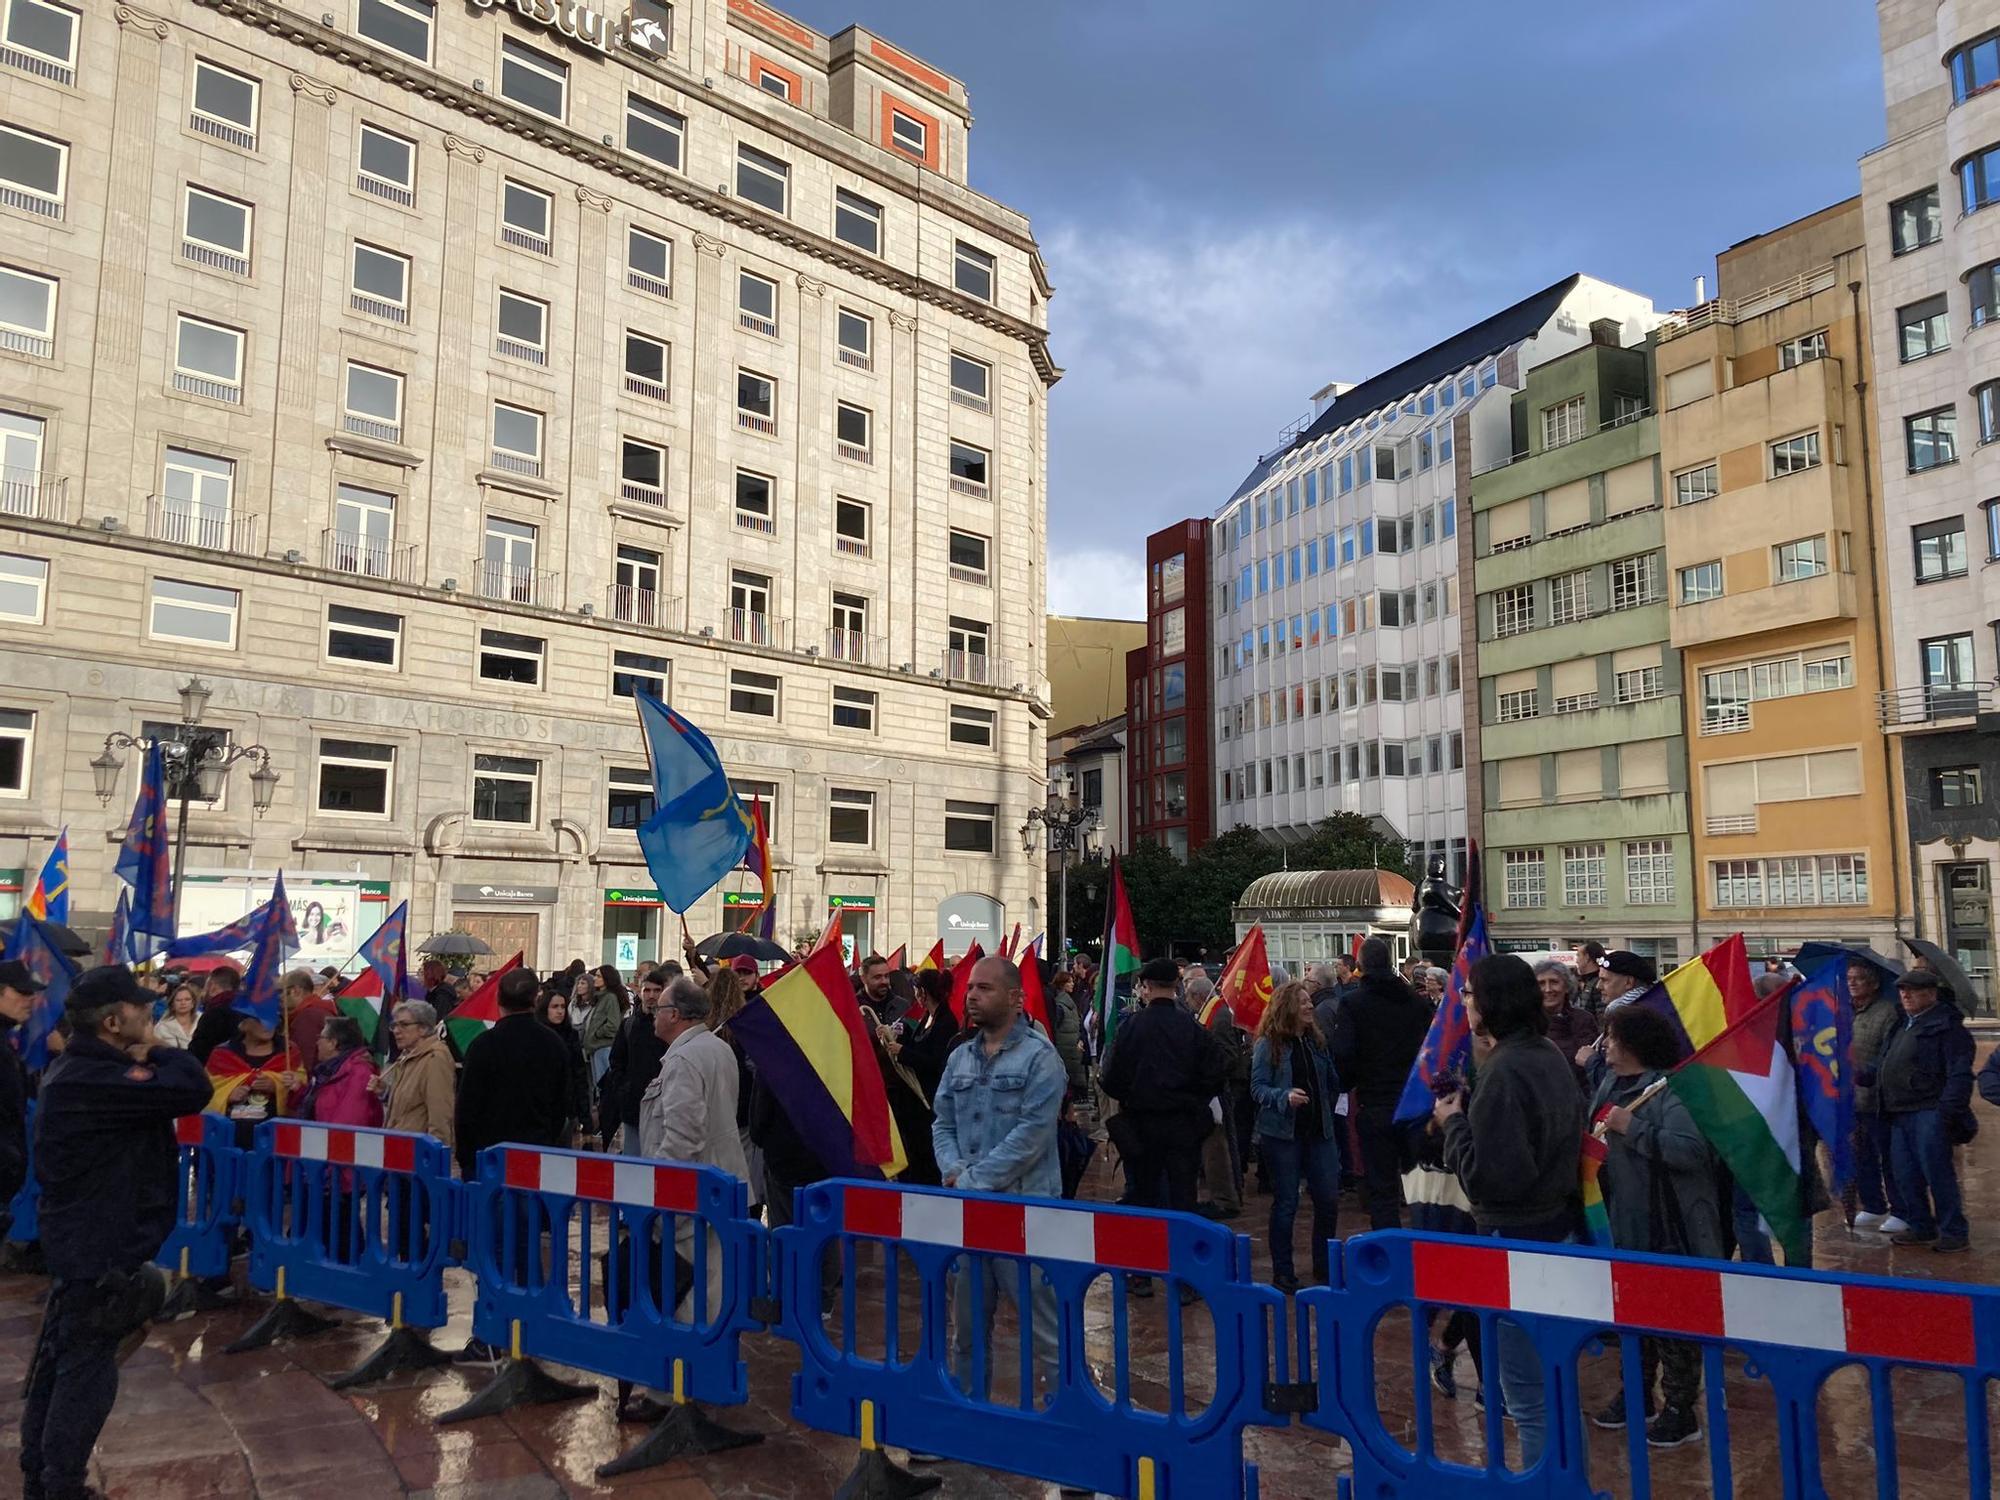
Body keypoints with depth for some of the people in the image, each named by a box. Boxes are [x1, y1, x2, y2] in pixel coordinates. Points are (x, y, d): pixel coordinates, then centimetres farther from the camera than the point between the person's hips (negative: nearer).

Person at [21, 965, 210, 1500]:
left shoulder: (79, 1069, 9)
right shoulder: (96, 1079, -26)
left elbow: (159, 1093, 11)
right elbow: (192, 1089, -32)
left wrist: (143, 1056, -7)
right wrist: (155, 1050, -17)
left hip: (80, 1238, 11)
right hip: (100, 1247, -11)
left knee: (59, 1358, 19)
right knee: (86, 1369, 1)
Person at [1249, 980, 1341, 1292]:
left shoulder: (1316, 1041, 9)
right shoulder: (1268, 1044, -8)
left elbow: (1332, 1082, 15)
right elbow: (1257, 1088, -12)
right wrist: (1285, 1096, -26)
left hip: (1319, 1131, 5)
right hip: (1283, 1132, -5)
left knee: (1329, 1199, 5)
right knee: (1285, 1203, 2)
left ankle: (1324, 1266, 23)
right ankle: (1282, 1273, 14)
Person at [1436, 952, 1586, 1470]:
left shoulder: (1505, 1070, -22)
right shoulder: (1549, 1055, 7)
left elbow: (1491, 1175, -24)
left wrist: (1454, 1122, -11)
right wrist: (1472, 1106, 7)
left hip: (1519, 1239, -10)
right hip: (1557, 1225, 10)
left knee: (1527, 1387, 0)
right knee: (1551, 1375, 22)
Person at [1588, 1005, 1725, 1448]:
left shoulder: (1669, 1089, -18)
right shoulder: (1610, 1085, 9)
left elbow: (1693, 1150, -29)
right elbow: (1597, 1138, 22)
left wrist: (1633, 1128, -28)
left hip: (1667, 1228, -9)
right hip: (1623, 1225, 9)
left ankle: (1681, 1409, 19)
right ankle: (1637, 1393, 35)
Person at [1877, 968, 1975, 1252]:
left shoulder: (1945, 1026, -10)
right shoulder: (1903, 1026, 18)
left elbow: (1960, 1074, -16)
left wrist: (1947, 1112, -21)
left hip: (1928, 1114, -9)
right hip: (1899, 1113, 9)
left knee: (1937, 1173, -3)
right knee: (1905, 1174, 12)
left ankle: (1953, 1232, 7)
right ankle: (1921, 1227, 23)